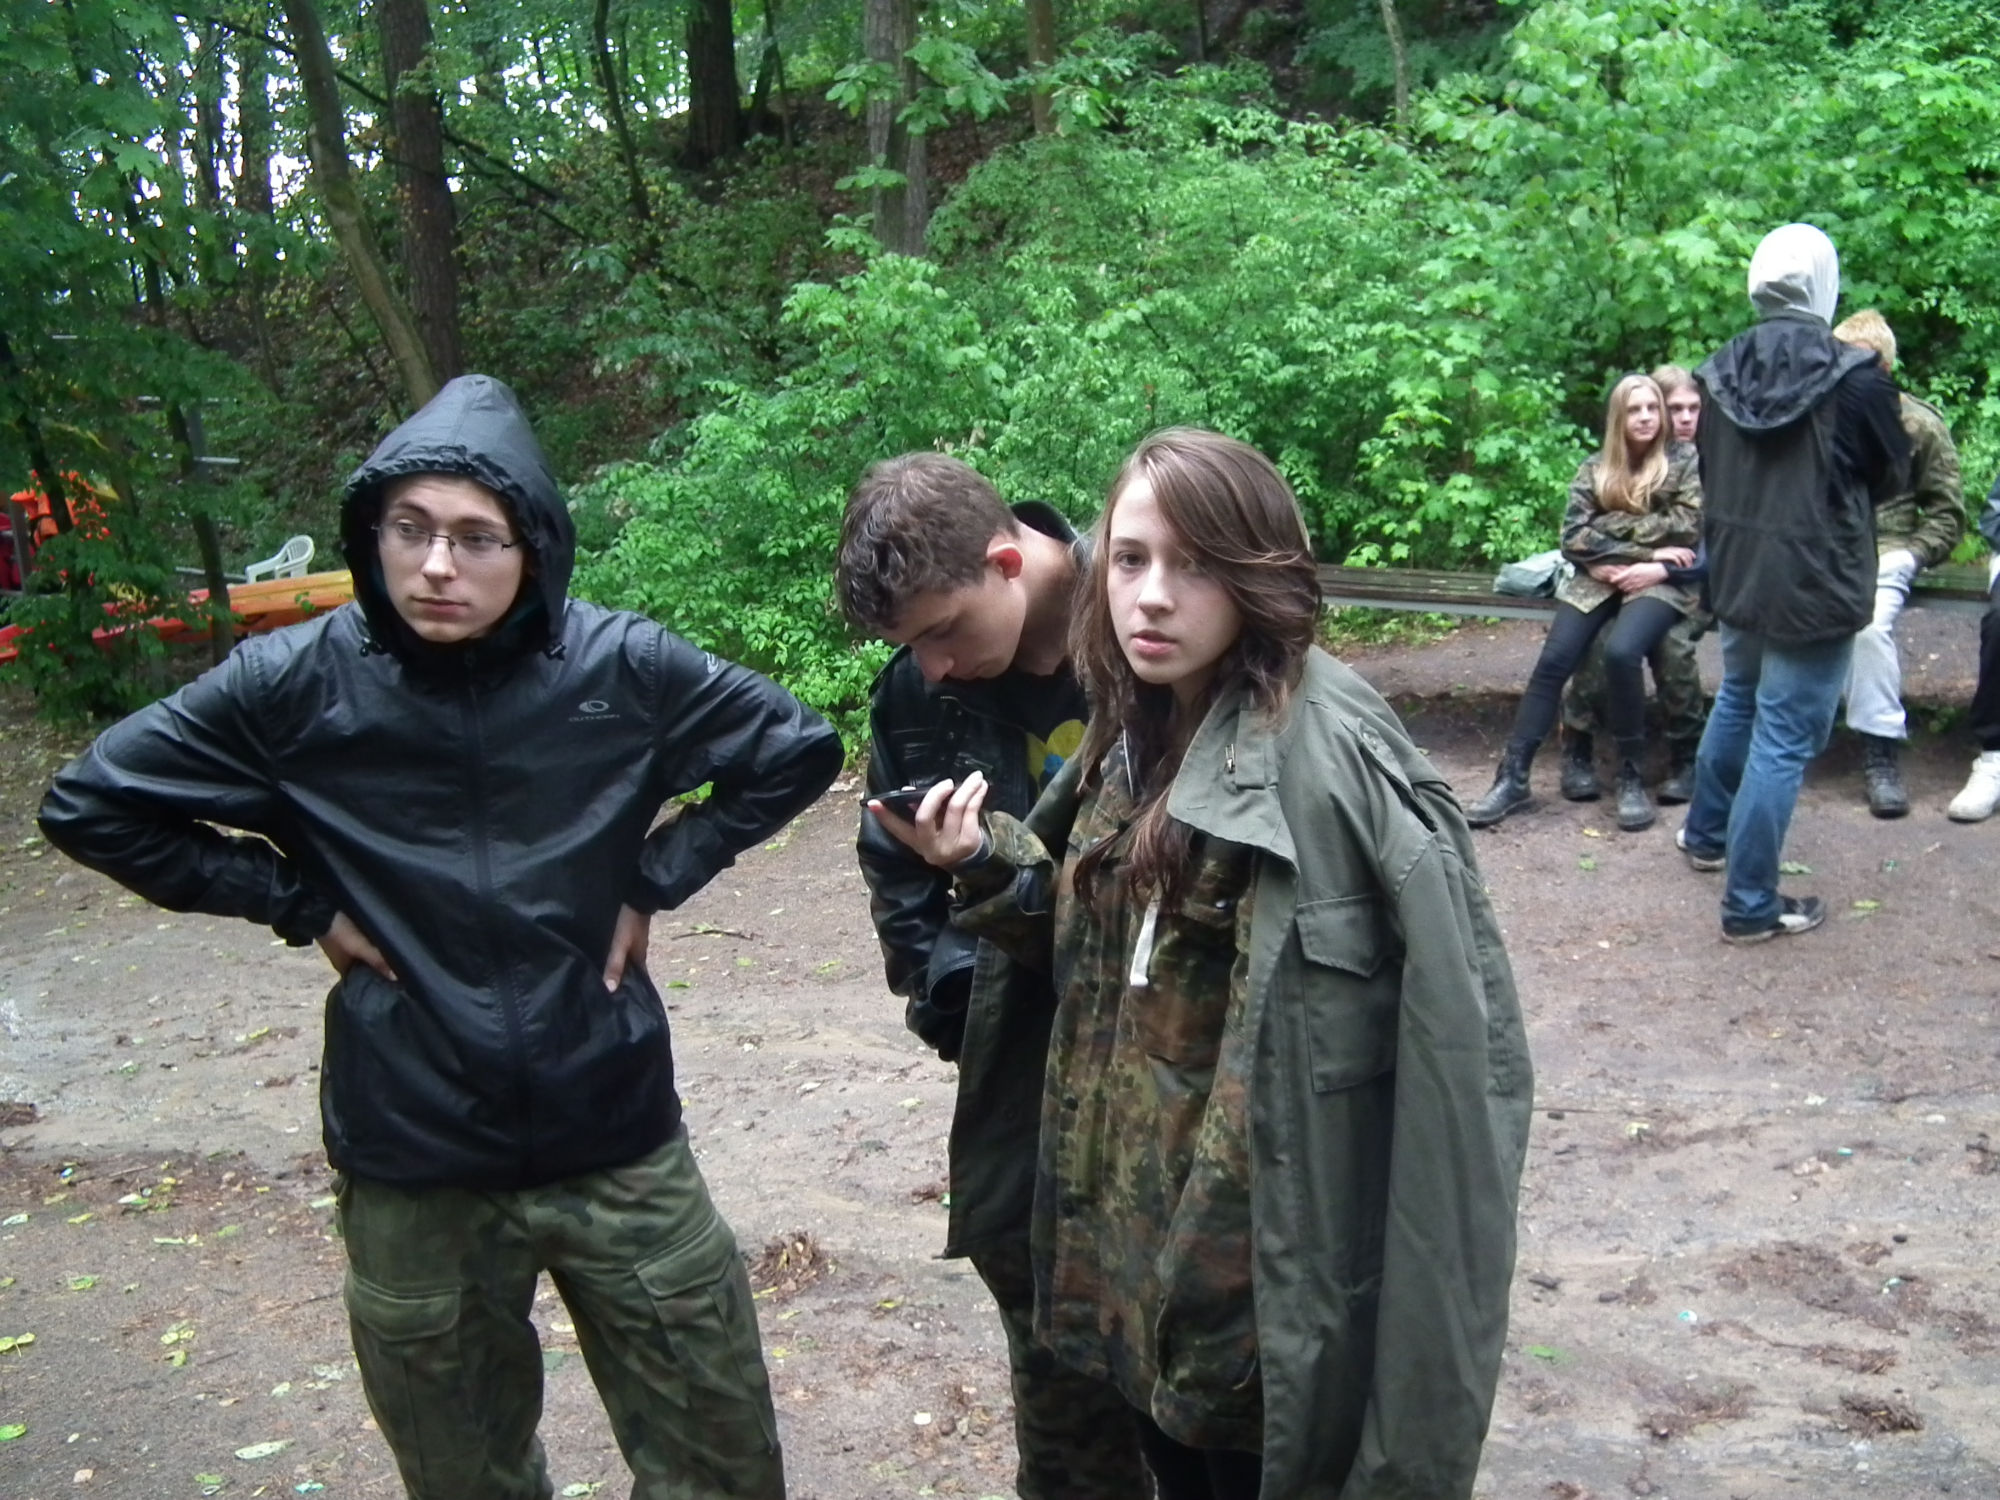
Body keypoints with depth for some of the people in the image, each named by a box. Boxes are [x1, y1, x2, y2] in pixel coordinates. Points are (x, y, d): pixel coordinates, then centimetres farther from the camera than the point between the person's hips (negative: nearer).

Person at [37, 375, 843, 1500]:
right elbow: (90, 804, 2)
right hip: (412, 1167, 0)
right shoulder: (297, 684, -9)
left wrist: (653, 880, -3)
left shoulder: (623, 666, -10)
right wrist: (299, 902, -5)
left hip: (617, 1143, 0)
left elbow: (799, 749, 4)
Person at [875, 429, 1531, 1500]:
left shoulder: (1329, 750, -21)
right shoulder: (1136, 735, 4)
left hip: (1269, 1244, -7)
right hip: (1142, 1218, 8)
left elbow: (1460, 1022, -23)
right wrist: (986, 867, -3)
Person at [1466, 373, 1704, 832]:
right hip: (1599, 579, 3)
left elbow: (1688, 530, -5)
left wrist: (1611, 527, -6)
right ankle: (1513, 775, -18)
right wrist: (1645, 549, -10)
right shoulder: (1595, 468, 12)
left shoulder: (1685, 462, 7)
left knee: (1620, 652, -32)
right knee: (1553, 660, -21)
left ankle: (1631, 776, -18)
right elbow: (1574, 537, 0)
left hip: (1660, 583, -3)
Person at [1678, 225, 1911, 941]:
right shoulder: (1854, 378, -17)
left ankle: (1706, 833, 46)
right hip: (1814, 586, -6)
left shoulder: (1721, 372, -3)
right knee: (1784, 739, 1)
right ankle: (1751, 905, 7)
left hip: (1735, 576, 6)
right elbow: (1891, 477, -3)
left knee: (1737, 701, 28)